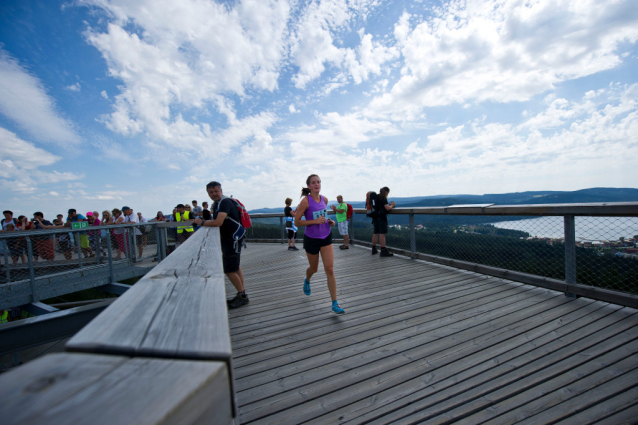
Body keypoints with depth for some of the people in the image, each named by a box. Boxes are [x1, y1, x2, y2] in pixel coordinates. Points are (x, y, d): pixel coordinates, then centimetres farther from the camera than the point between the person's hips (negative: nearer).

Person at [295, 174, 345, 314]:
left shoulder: (324, 199, 1)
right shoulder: (306, 201, -15)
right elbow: (297, 221, -15)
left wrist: (329, 221, 1)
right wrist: (314, 221, -25)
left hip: (326, 237, 3)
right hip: (311, 239, -3)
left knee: (330, 269, -3)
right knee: (314, 268, 17)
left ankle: (335, 303, 4)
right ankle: (307, 281, 54)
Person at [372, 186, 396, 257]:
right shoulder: (383, 198, -9)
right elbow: (387, 208, -16)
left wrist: (389, 204, 22)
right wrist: (392, 205, 3)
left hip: (375, 216, 9)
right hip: (382, 217, -9)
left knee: (376, 233, 14)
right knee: (382, 233, -9)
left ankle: (374, 249, 22)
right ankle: (383, 251, -10)